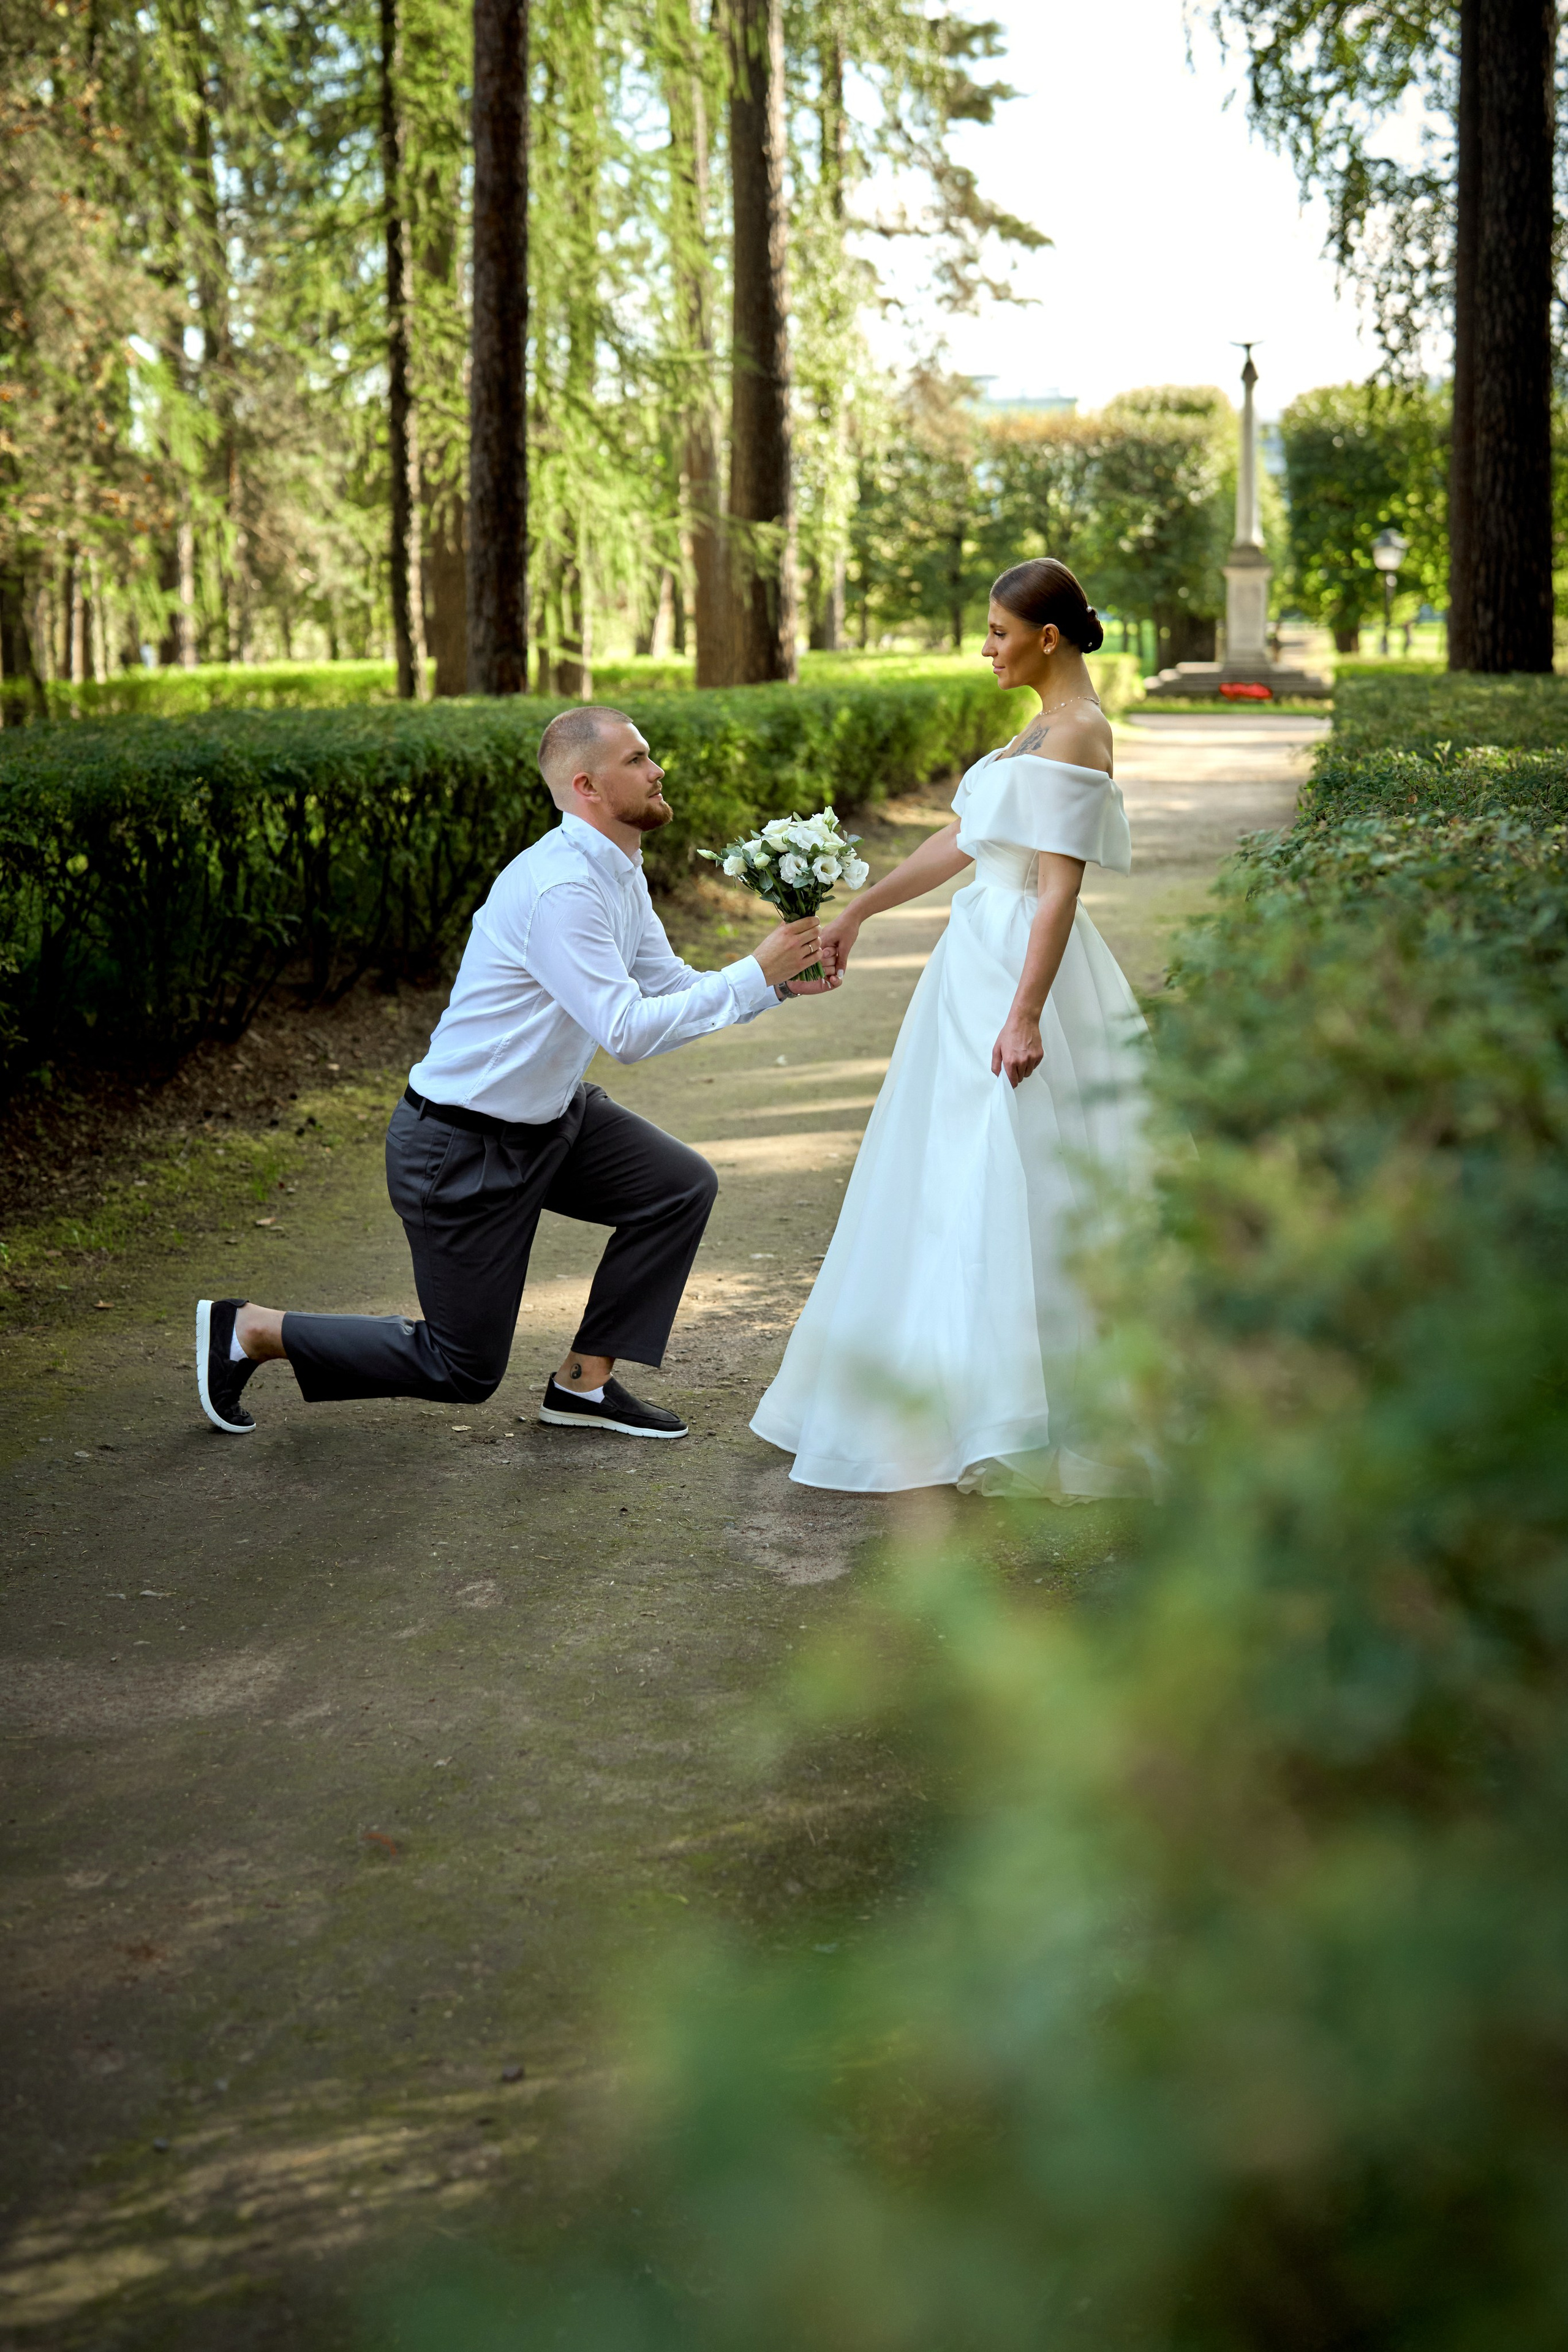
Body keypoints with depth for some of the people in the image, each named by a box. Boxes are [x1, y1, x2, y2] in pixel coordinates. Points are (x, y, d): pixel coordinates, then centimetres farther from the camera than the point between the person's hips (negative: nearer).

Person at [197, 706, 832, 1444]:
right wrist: (754, 974, -27)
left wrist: (779, 982, -6)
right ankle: (251, 1330, 16)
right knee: (463, 1370, 2)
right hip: (463, 1147, -9)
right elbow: (629, 1032, -31)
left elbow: (673, 989, 10)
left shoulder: (620, 875, 3)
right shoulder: (560, 887, -28)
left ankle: (584, 1383, 11)